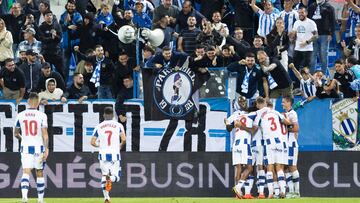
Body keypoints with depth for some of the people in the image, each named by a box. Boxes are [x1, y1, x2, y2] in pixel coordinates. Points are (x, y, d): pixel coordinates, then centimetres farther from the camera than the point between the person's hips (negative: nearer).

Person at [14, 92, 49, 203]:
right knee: (40, 173, 12)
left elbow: (16, 134, 12)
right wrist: (46, 149, -11)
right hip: (38, 147, -1)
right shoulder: (42, 116, -7)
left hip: (25, 147, 1)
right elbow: (45, 134, -12)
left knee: (26, 172, -5)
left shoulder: (20, 115, 1)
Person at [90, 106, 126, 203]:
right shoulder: (118, 125, 1)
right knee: (116, 177, 7)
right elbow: (123, 139, -11)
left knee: (104, 175, 16)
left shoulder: (99, 127, 5)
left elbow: (92, 142, 1)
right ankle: (111, 178, -31)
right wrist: (121, 146, 11)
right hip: (115, 154, -1)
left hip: (103, 155, 1)